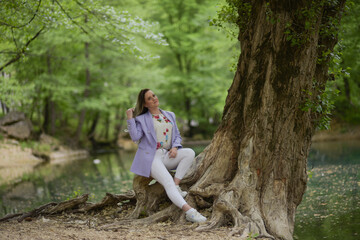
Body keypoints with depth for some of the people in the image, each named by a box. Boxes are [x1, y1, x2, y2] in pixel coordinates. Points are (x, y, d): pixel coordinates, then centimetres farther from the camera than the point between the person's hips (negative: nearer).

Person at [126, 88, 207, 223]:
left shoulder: (170, 115, 20)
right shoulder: (141, 119, 6)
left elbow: (177, 135, 18)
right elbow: (135, 137, -8)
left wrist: (175, 147, -3)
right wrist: (130, 119, -12)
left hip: (167, 156, 5)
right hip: (151, 157, -5)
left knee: (190, 153, -24)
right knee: (168, 183, -29)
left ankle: (176, 184, -21)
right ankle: (189, 211, -44)